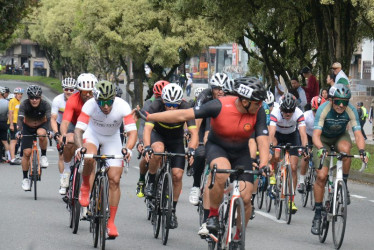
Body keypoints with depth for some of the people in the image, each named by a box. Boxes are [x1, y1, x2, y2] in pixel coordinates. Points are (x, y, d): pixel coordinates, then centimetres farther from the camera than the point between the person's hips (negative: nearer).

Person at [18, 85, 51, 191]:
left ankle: (44, 156, -14)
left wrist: (50, 130, -51)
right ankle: (25, 178, 5)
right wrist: (19, 131, -51)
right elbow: (20, 119, -33)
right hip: (28, 127, 1)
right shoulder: (24, 105, -24)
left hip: (41, 125, -1)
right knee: (27, 152, -10)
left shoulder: (45, 105, -25)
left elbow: (49, 118, -33)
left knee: (41, 133, -37)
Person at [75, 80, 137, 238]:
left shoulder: (123, 106, -30)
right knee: (89, 158, -36)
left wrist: (128, 148, -51)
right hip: (93, 133, -1)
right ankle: (85, 187, -4)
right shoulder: (90, 105, -30)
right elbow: (78, 130, -33)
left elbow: (132, 132, -32)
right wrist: (80, 147, -52)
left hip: (112, 139, 1)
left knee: (114, 180, -8)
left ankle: (111, 223, 0)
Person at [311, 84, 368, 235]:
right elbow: (316, 135, -37)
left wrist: (362, 150, -50)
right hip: (323, 139, -1)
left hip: (340, 136, 1)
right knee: (321, 175, -14)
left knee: (345, 148, -36)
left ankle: (344, 185, -17)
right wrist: (320, 148, -57)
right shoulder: (323, 109, -30)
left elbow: (358, 134, -30)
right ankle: (317, 215, -3)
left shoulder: (351, 111, -25)